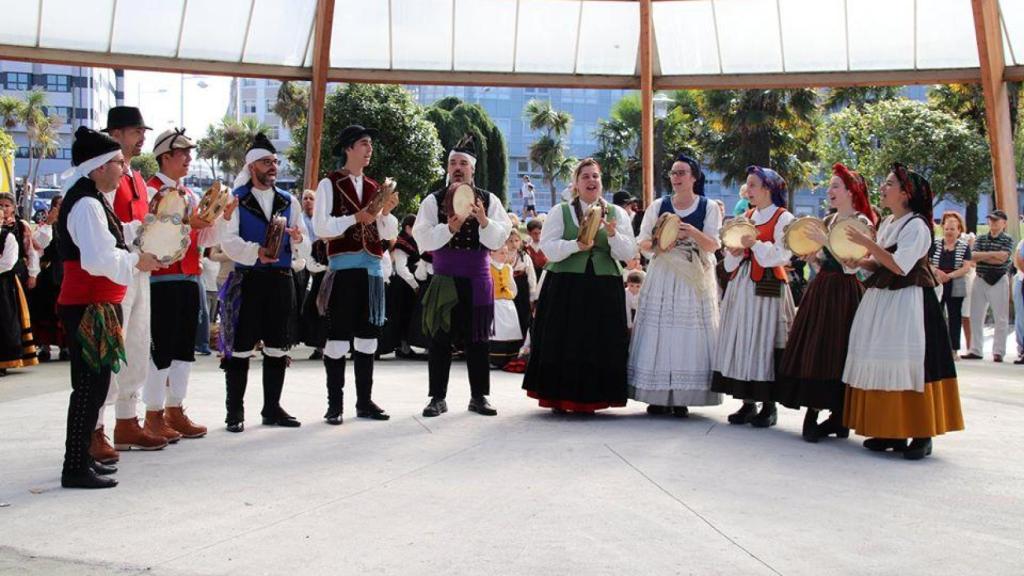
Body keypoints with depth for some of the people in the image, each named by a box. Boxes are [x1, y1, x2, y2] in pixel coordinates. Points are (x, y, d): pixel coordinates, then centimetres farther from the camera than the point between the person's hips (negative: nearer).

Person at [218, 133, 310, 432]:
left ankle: (272, 408, 17)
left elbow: (305, 250, 12)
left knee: (277, 348, 8)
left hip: (281, 279, 4)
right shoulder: (236, 199, 3)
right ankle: (235, 412, 4)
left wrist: (298, 238, -11)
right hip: (247, 280, -4)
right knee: (240, 347, -3)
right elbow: (228, 240, -9)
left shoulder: (289, 201, 15)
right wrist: (255, 251, -26)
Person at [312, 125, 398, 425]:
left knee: (368, 336, 8)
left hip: (373, 266, 5)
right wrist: (356, 218, -15)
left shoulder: (375, 187, 17)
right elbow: (320, 226, -9)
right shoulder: (330, 184, 1)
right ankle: (334, 405, 2)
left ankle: (365, 401, 14)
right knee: (338, 336, -4)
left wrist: (386, 212, -3)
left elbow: (390, 234, 15)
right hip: (343, 266, -5)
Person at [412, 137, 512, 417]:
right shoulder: (433, 200, 1)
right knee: (440, 339, 1)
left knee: (478, 339, 6)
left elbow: (499, 239, -4)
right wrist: (449, 228, -23)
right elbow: (422, 239, -9)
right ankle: (438, 397, 10)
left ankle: (479, 396, 16)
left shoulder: (489, 200, 4)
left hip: (478, 280, 1)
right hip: (444, 279, -1)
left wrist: (483, 220, -22)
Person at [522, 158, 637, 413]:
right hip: (565, 287, -1)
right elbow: (548, 248, -5)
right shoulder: (560, 211, 6)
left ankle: (591, 398, 11)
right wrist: (576, 245, -20)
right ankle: (559, 398, 10)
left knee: (598, 343, 1)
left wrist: (612, 234, -16)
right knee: (564, 343, 0)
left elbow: (628, 253, 2)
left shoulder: (617, 213, 11)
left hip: (604, 289, 1)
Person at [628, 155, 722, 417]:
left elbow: (713, 245, -4)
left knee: (689, 334, -3)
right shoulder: (658, 206, 7)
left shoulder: (709, 208, 3)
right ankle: (659, 396, 4)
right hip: (662, 277, 1)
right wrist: (656, 245, -16)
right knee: (659, 332, -3)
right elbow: (642, 243, 6)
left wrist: (692, 232, -22)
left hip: (694, 280, -1)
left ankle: (682, 398, 3)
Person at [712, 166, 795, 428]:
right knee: (741, 340, 4)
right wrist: (734, 251, -3)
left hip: (768, 286, -6)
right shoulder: (746, 216, 17)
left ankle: (769, 406, 3)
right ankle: (748, 403, 11)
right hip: (741, 285, 6)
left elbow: (782, 254, -13)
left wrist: (754, 244, -19)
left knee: (765, 342, -5)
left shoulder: (783, 218, -2)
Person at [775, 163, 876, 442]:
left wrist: (825, 241, -19)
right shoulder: (827, 221, 14)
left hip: (844, 293, -7)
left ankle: (839, 417, 2)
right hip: (821, 289, 7)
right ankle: (813, 411, 6)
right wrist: (809, 253, 0)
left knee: (837, 351, -6)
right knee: (811, 350, 2)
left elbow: (852, 265, -16)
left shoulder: (861, 223, -7)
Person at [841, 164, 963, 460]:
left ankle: (922, 435, -2)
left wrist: (868, 244, -18)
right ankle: (891, 430, 12)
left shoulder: (916, 225, -10)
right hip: (882, 300, 8)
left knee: (909, 366, -8)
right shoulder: (887, 223, 14)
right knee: (884, 365, 6)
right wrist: (858, 262, 0)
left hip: (908, 302, -8)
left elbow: (899, 266, -19)